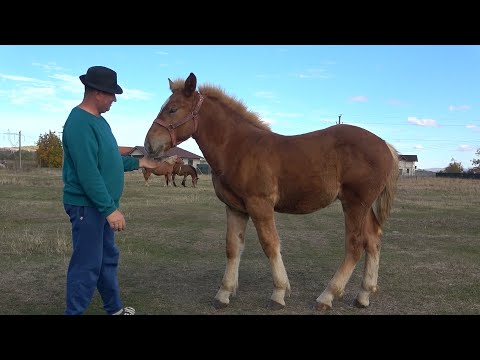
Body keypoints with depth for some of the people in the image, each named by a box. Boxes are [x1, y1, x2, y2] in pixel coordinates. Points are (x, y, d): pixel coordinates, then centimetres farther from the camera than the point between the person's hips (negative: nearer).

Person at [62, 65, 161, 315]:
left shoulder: (98, 120, 12)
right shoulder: (80, 123, -20)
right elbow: (88, 173, -26)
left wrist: (138, 162, 20)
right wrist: (110, 209, -27)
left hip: (101, 205, 10)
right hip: (87, 206, -10)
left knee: (108, 259, 19)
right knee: (87, 265, -2)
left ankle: (114, 309, 34)